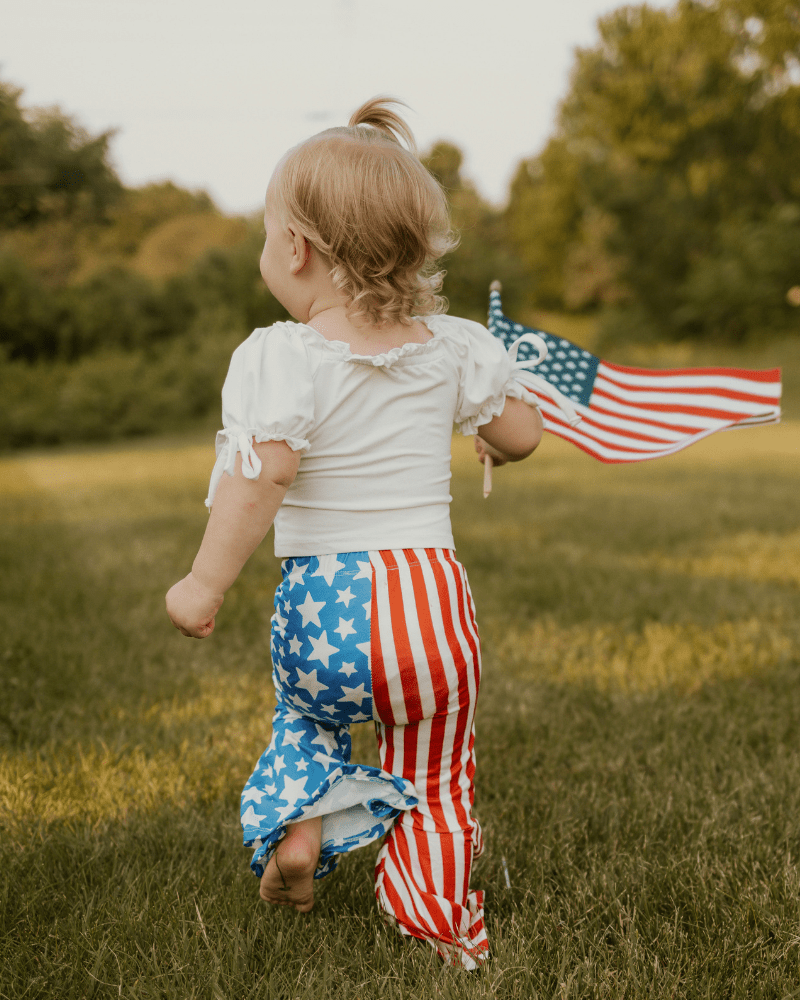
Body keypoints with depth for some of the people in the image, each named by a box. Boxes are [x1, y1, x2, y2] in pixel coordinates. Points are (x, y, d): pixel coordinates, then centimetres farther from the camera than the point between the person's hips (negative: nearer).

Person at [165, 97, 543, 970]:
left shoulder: (283, 356, -11)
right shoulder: (450, 346, 2)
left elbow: (261, 473, -21)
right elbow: (521, 433, 11)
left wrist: (206, 584, -14)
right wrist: (490, 446, 33)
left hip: (323, 605, -2)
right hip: (432, 595, 2)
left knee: (306, 713, 32)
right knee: (433, 776, 17)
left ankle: (296, 821, 15)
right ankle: (444, 936, 20)